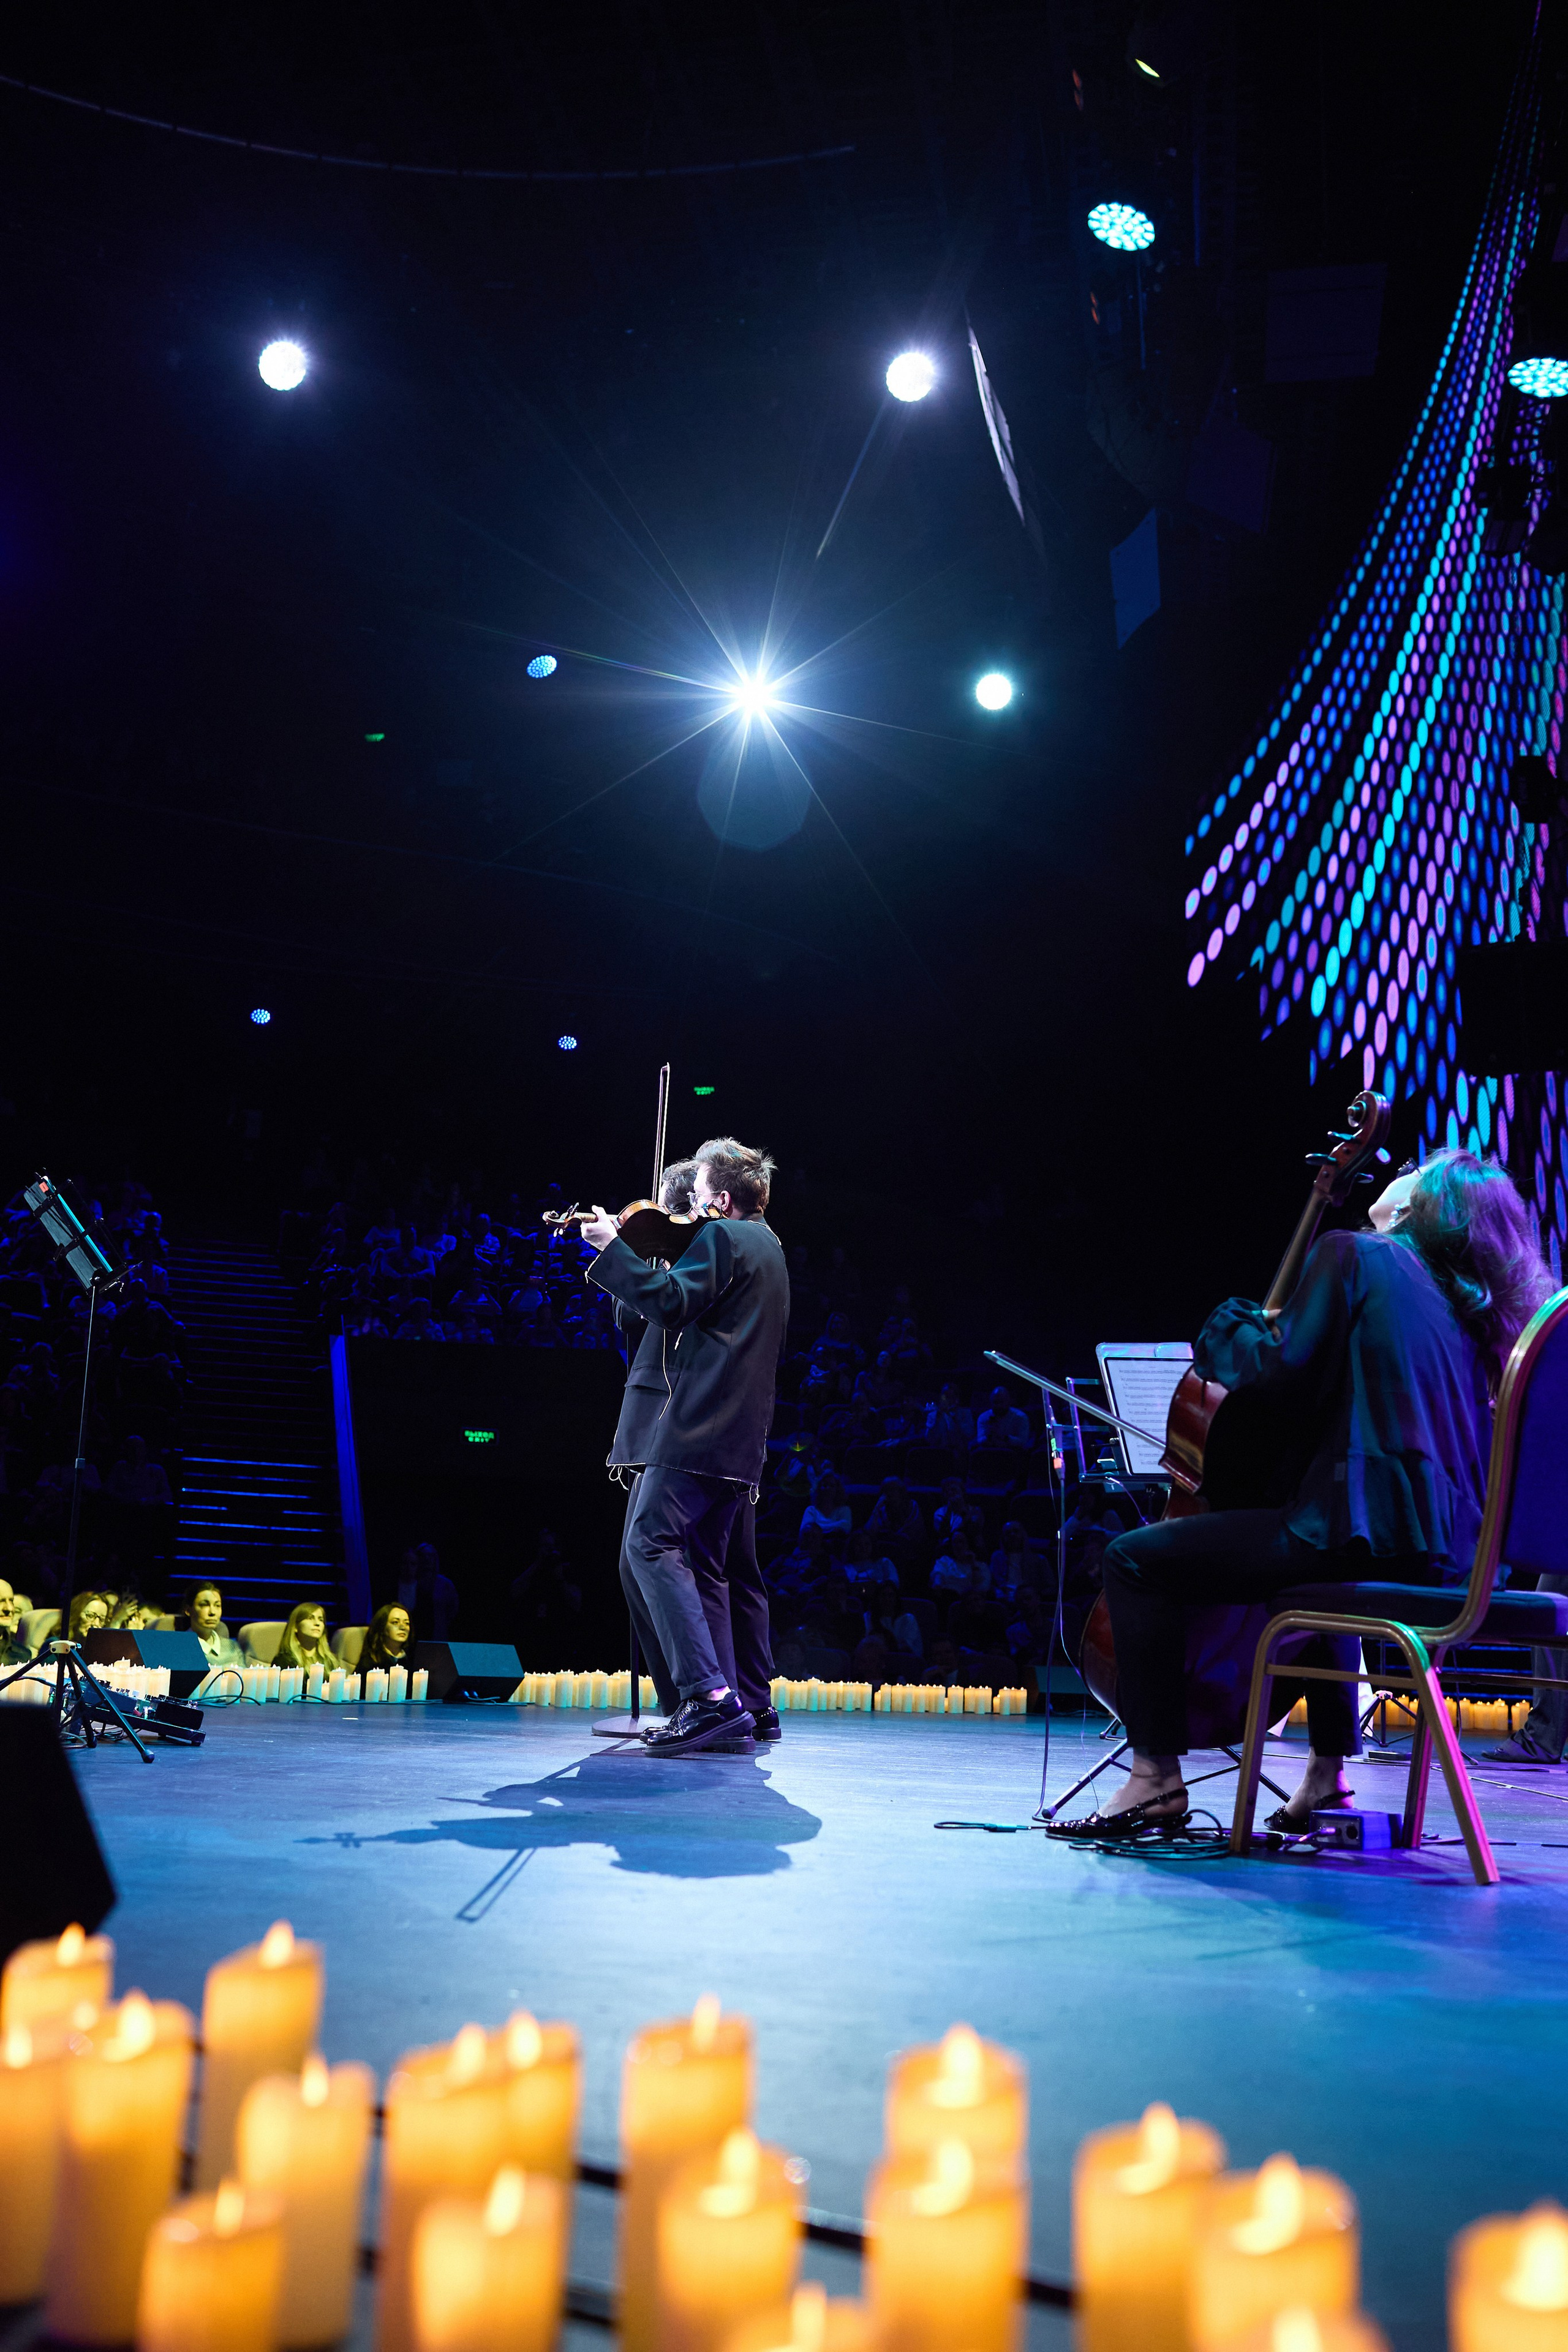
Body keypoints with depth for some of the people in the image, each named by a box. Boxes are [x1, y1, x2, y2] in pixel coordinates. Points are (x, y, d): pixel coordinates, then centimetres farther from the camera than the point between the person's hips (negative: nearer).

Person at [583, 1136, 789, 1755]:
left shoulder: (720, 1237, -6)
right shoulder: (767, 1248, 23)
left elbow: (669, 1304, -17)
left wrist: (612, 1247, -11)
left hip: (699, 1423, -10)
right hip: (742, 1434, 10)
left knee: (652, 1544, -14)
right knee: (706, 1561, 14)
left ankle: (709, 1694, -23)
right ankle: (746, 1705, 14)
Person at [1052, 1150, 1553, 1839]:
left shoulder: (1351, 1254, -2)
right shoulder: (1458, 1305, 20)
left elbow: (1280, 1374, -11)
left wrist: (1233, 1324, 7)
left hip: (1366, 1528, -9)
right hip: (1445, 1547, 9)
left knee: (1135, 1558, -3)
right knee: (1322, 1571, 42)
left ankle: (1155, 1775, -3)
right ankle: (1328, 1771, 41)